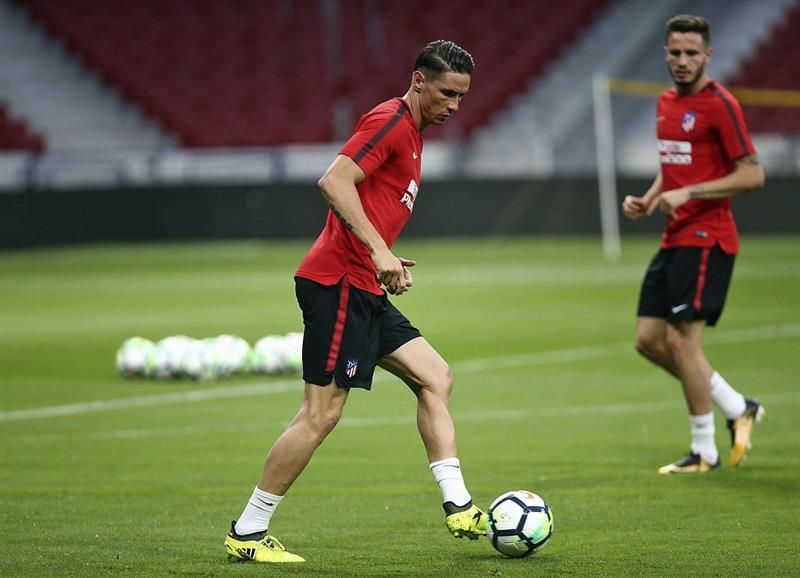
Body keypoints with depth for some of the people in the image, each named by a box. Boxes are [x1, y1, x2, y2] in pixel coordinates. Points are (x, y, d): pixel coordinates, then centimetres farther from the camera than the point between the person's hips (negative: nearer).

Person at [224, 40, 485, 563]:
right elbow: (334, 182, -23)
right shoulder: (390, 121, -11)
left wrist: (388, 262, 15)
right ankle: (247, 534, -2)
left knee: (435, 377, 7)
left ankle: (459, 508, 6)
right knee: (323, 412, -9)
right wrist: (379, 251, -27)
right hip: (337, 281, -10)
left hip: (364, 289, 10)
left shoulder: (411, 132, 20)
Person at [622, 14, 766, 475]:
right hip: (674, 239, 9)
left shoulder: (720, 105, -11)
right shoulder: (666, 103, 15)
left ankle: (705, 451, 2)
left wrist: (688, 193, -21)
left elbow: (753, 175, -16)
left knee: (683, 338, -10)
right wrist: (647, 201, 8)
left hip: (706, 238, -9)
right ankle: (739, 409, 18)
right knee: (649, 339, 6)